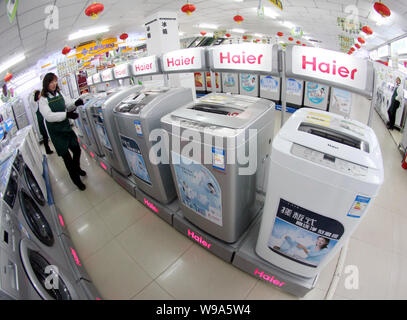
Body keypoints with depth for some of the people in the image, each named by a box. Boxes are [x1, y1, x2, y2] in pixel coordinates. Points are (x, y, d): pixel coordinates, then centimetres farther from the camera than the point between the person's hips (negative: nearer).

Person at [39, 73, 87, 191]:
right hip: (56, 132, -5)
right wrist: (67, 114, -35)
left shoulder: (59, 93, 4)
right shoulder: (43, 99, -12)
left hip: (67, 127, 5)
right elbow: (48, 116, -23)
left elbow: (68, 106, 7)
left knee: (77, 150, 15)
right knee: (66, 156, 3)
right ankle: (76, 179, 18)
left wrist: (75, 104, -16)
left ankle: (77, 168, 45)